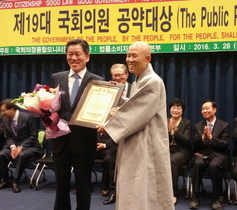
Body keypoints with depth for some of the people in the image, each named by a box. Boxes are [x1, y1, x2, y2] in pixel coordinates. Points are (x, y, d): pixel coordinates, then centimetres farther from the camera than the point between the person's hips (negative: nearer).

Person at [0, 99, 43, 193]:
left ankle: (15, 181, -20)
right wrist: (12, 146, -16)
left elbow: (33, 136, -14)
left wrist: (21, 147, -23)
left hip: (29, 146, -5)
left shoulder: (26, 117, -16)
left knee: (22, 155, -37)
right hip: (14, 146, 5)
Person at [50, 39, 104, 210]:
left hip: (83, 141, -3)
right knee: (61, 184, 16)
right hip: (61, 139, 3)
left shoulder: (97, 81, -2)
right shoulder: (56, 78, 7)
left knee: (83, 185, 11)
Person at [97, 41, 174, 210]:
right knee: (135, 191, 14)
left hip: (148, 146, -9)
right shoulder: (137, 83, 15)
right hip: (136, 145, 9)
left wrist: (109, 126, -13)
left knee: (145, 191, -3)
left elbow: (139, 113, -19)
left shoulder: (153, 82, -15)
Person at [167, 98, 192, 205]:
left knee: (172, 161, -36)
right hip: (168, 150, 2)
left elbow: (186, 141, -10)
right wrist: (167, 130, -14)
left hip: (182, 151, -2)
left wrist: (175, 130, -22)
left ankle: (173, 194, -28)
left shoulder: (187, 123, 4)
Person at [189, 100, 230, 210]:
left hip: (218, 155, -2)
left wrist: (211, 137, -16)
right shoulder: (198, 126, 15)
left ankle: (219, 197, -21)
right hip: (202, 154, 2)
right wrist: (202, 137, -12)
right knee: (197, 163, -33)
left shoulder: (224, 125, 6)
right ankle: (195, 196, -22)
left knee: (213, 165, -37)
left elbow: (225, 144, -4)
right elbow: (194, 144, 8)